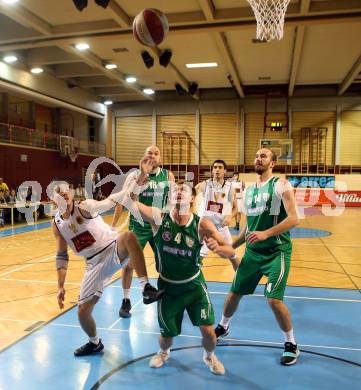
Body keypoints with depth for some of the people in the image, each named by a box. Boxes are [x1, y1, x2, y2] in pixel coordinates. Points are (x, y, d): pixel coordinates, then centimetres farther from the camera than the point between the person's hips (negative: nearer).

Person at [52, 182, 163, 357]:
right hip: (95, 264, 5)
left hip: (114, 250, -5)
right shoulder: (57, 225, 4)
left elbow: (103, 204, -30)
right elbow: (61, 256, 10)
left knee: (129, 236, -39)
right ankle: (95, 343, 36)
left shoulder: (84, 207, -9)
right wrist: (60, 287, 6)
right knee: (82, 311, 5)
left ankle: (146, 288, -39)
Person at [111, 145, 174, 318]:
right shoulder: (134, 175, -7)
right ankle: (126, 301, 22)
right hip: (138, 227, -2)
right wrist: (113, 224, -9)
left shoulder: (168, 176, -1)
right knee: (129, 263, 3)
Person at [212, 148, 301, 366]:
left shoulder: (281, 185, -9)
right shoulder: (249, 191, 11)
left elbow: (294, 219, -19)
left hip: (277, 251, -6)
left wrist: (265, 234, -29)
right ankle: (223, 327, 39)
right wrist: (232, 246, 16)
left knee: (274, 299, -12)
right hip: (253, 251, 6)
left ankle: (292, 345, 12)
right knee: (235, 292, 13)